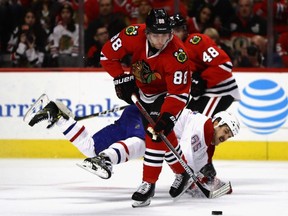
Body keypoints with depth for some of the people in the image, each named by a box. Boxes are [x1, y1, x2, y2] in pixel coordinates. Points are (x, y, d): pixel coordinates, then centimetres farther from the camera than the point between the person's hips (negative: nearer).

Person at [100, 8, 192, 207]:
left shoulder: (177, 55, -35)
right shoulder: (134, 36, -28)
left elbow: (179, 93, -33)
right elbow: (108, 54, -13)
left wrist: (166, 119, -41)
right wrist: (122, 79, -16)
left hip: (165, 94, -4)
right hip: (141, 90, 4)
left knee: (157, 133, -19)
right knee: (166, 136, 8)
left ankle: (149, 184, -11)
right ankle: (182, 172, 30)